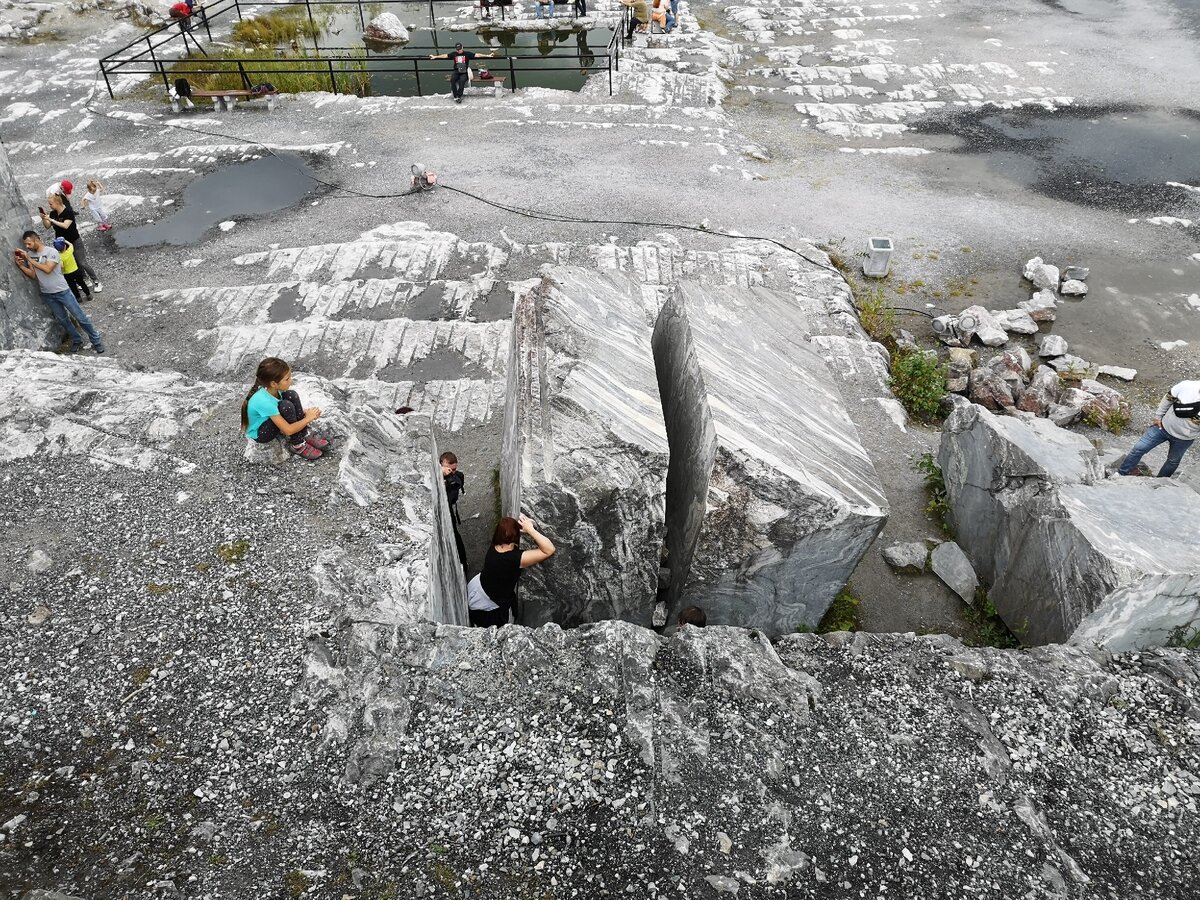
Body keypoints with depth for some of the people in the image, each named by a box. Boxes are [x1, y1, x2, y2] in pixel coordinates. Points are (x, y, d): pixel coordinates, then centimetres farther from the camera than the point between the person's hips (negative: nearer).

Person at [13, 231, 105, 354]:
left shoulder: (51, 251, -14)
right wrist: (20, 265, -12)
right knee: (62, 320, 12)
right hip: (47, 294, 6)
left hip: (62, 291, -6)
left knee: (80, 317, 0)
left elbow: (47, 269, -25)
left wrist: (29, 259, -23)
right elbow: (33, 275, 4)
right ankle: (77, 341, 25)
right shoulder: (29, 255, 4)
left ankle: (96, 340, 10)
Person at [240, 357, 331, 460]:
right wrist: (308, 418, -20)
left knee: (291, 396, -13)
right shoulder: (265, 402, -37)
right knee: (286, 406, -30)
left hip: (270, 420, 8)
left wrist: (305, 413, -11)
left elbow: (293, 406, 5)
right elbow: (288, 430, -32)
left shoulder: (272, 389, -16)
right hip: (259, 434, -8)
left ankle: (305, 436, -5)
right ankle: (297, 446, -15)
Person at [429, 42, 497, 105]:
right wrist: (435, 56, 17)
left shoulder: (467, 53, 2)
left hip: (464, 72, -2)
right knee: (452, 80, -28)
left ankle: (459, 96, -24)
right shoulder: (454, 54, 10)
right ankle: (455, 96, -22)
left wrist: (488, 55, -11)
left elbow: (477, 55, -3)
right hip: (456, 71, 2)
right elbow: (445, 55, 16)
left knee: (461, 81, -33)